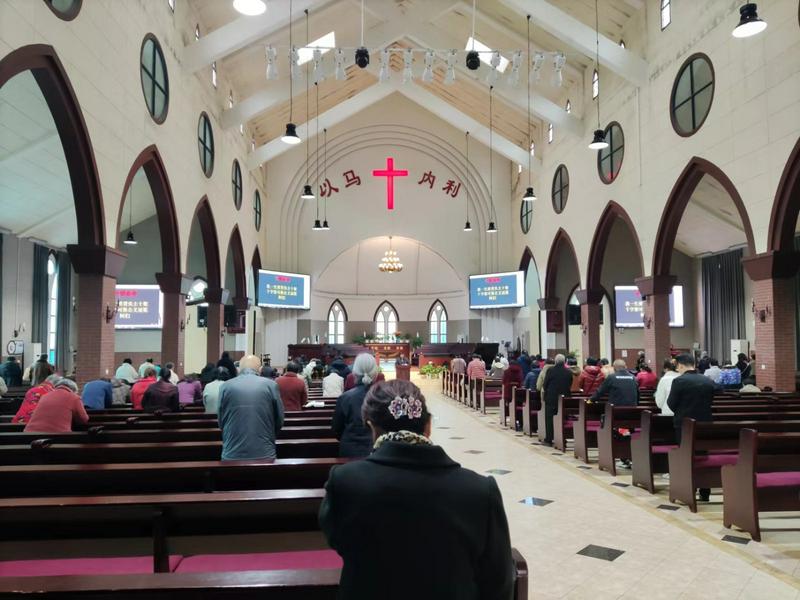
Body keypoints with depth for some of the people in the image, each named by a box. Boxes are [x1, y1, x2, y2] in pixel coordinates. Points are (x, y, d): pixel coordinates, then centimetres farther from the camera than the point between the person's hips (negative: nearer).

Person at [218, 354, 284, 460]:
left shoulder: (226, 386, -1)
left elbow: (221, 422, 6)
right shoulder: (271, 385, -3)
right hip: (264, 454, -1)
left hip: (232, 455, 1)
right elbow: (279, 421, 3)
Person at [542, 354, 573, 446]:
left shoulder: (550, 370, -12)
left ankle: (548, 440, 6)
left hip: (551, 398, -3)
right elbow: (570, 385, 4)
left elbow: (545, 384, -7)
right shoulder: (569, 372, -4)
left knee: (549, 419, 5)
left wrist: (545, 390, 12)